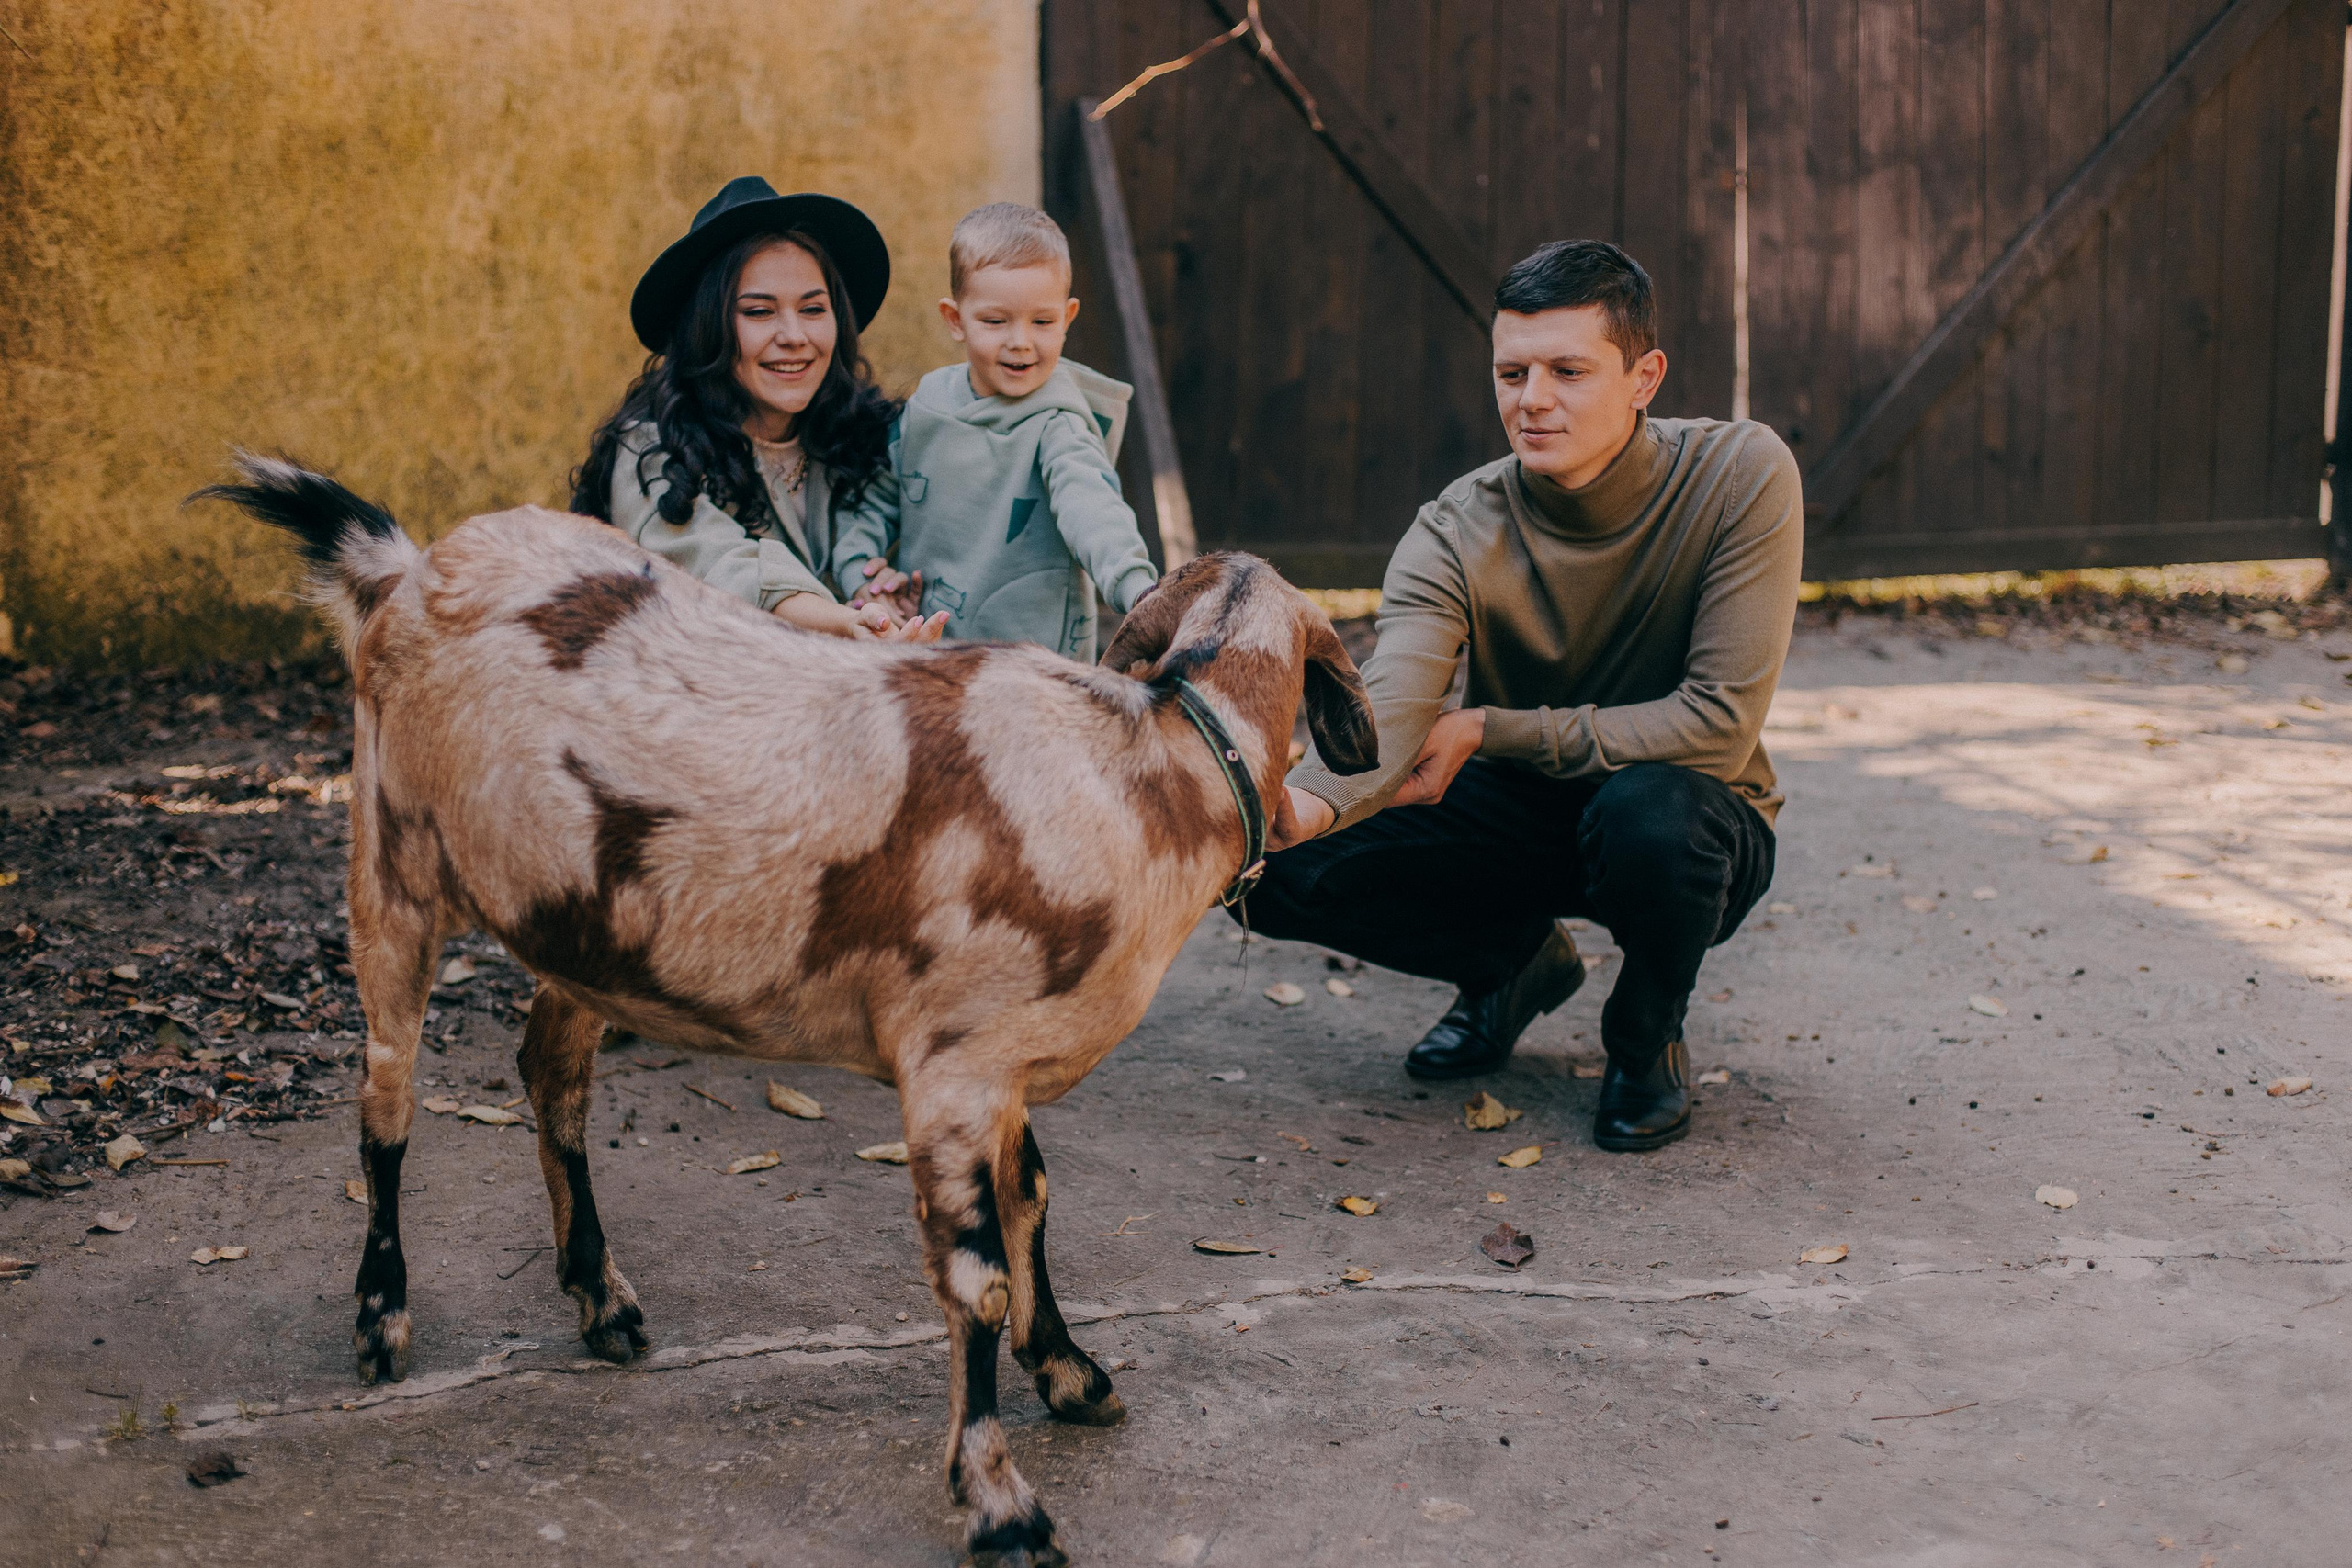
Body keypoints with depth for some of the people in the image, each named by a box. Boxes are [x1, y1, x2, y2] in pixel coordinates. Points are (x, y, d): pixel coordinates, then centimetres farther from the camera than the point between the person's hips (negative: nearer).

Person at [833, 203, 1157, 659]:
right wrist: (863, 574, -3)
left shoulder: (1056, 425, -11)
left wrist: (1138, 587, -48)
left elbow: (1089, 508, -29)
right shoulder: (927, 403, 5)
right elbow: (875, 499, 16)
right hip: (919, 642, 4)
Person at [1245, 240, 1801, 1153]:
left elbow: (1720, 722, -24)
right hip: (1517, 813, 3)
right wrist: (1304, 801, -56)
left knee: (1648, 811, -39)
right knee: (1284, 868, -19)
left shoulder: (1742, 474, -21)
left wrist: (1486, 729, -25)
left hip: (1695, 814, -2)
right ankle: (1516, 964, 12)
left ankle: (1646, 1038, -4)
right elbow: (1387, 710, -32)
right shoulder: (1456, 534, -16)